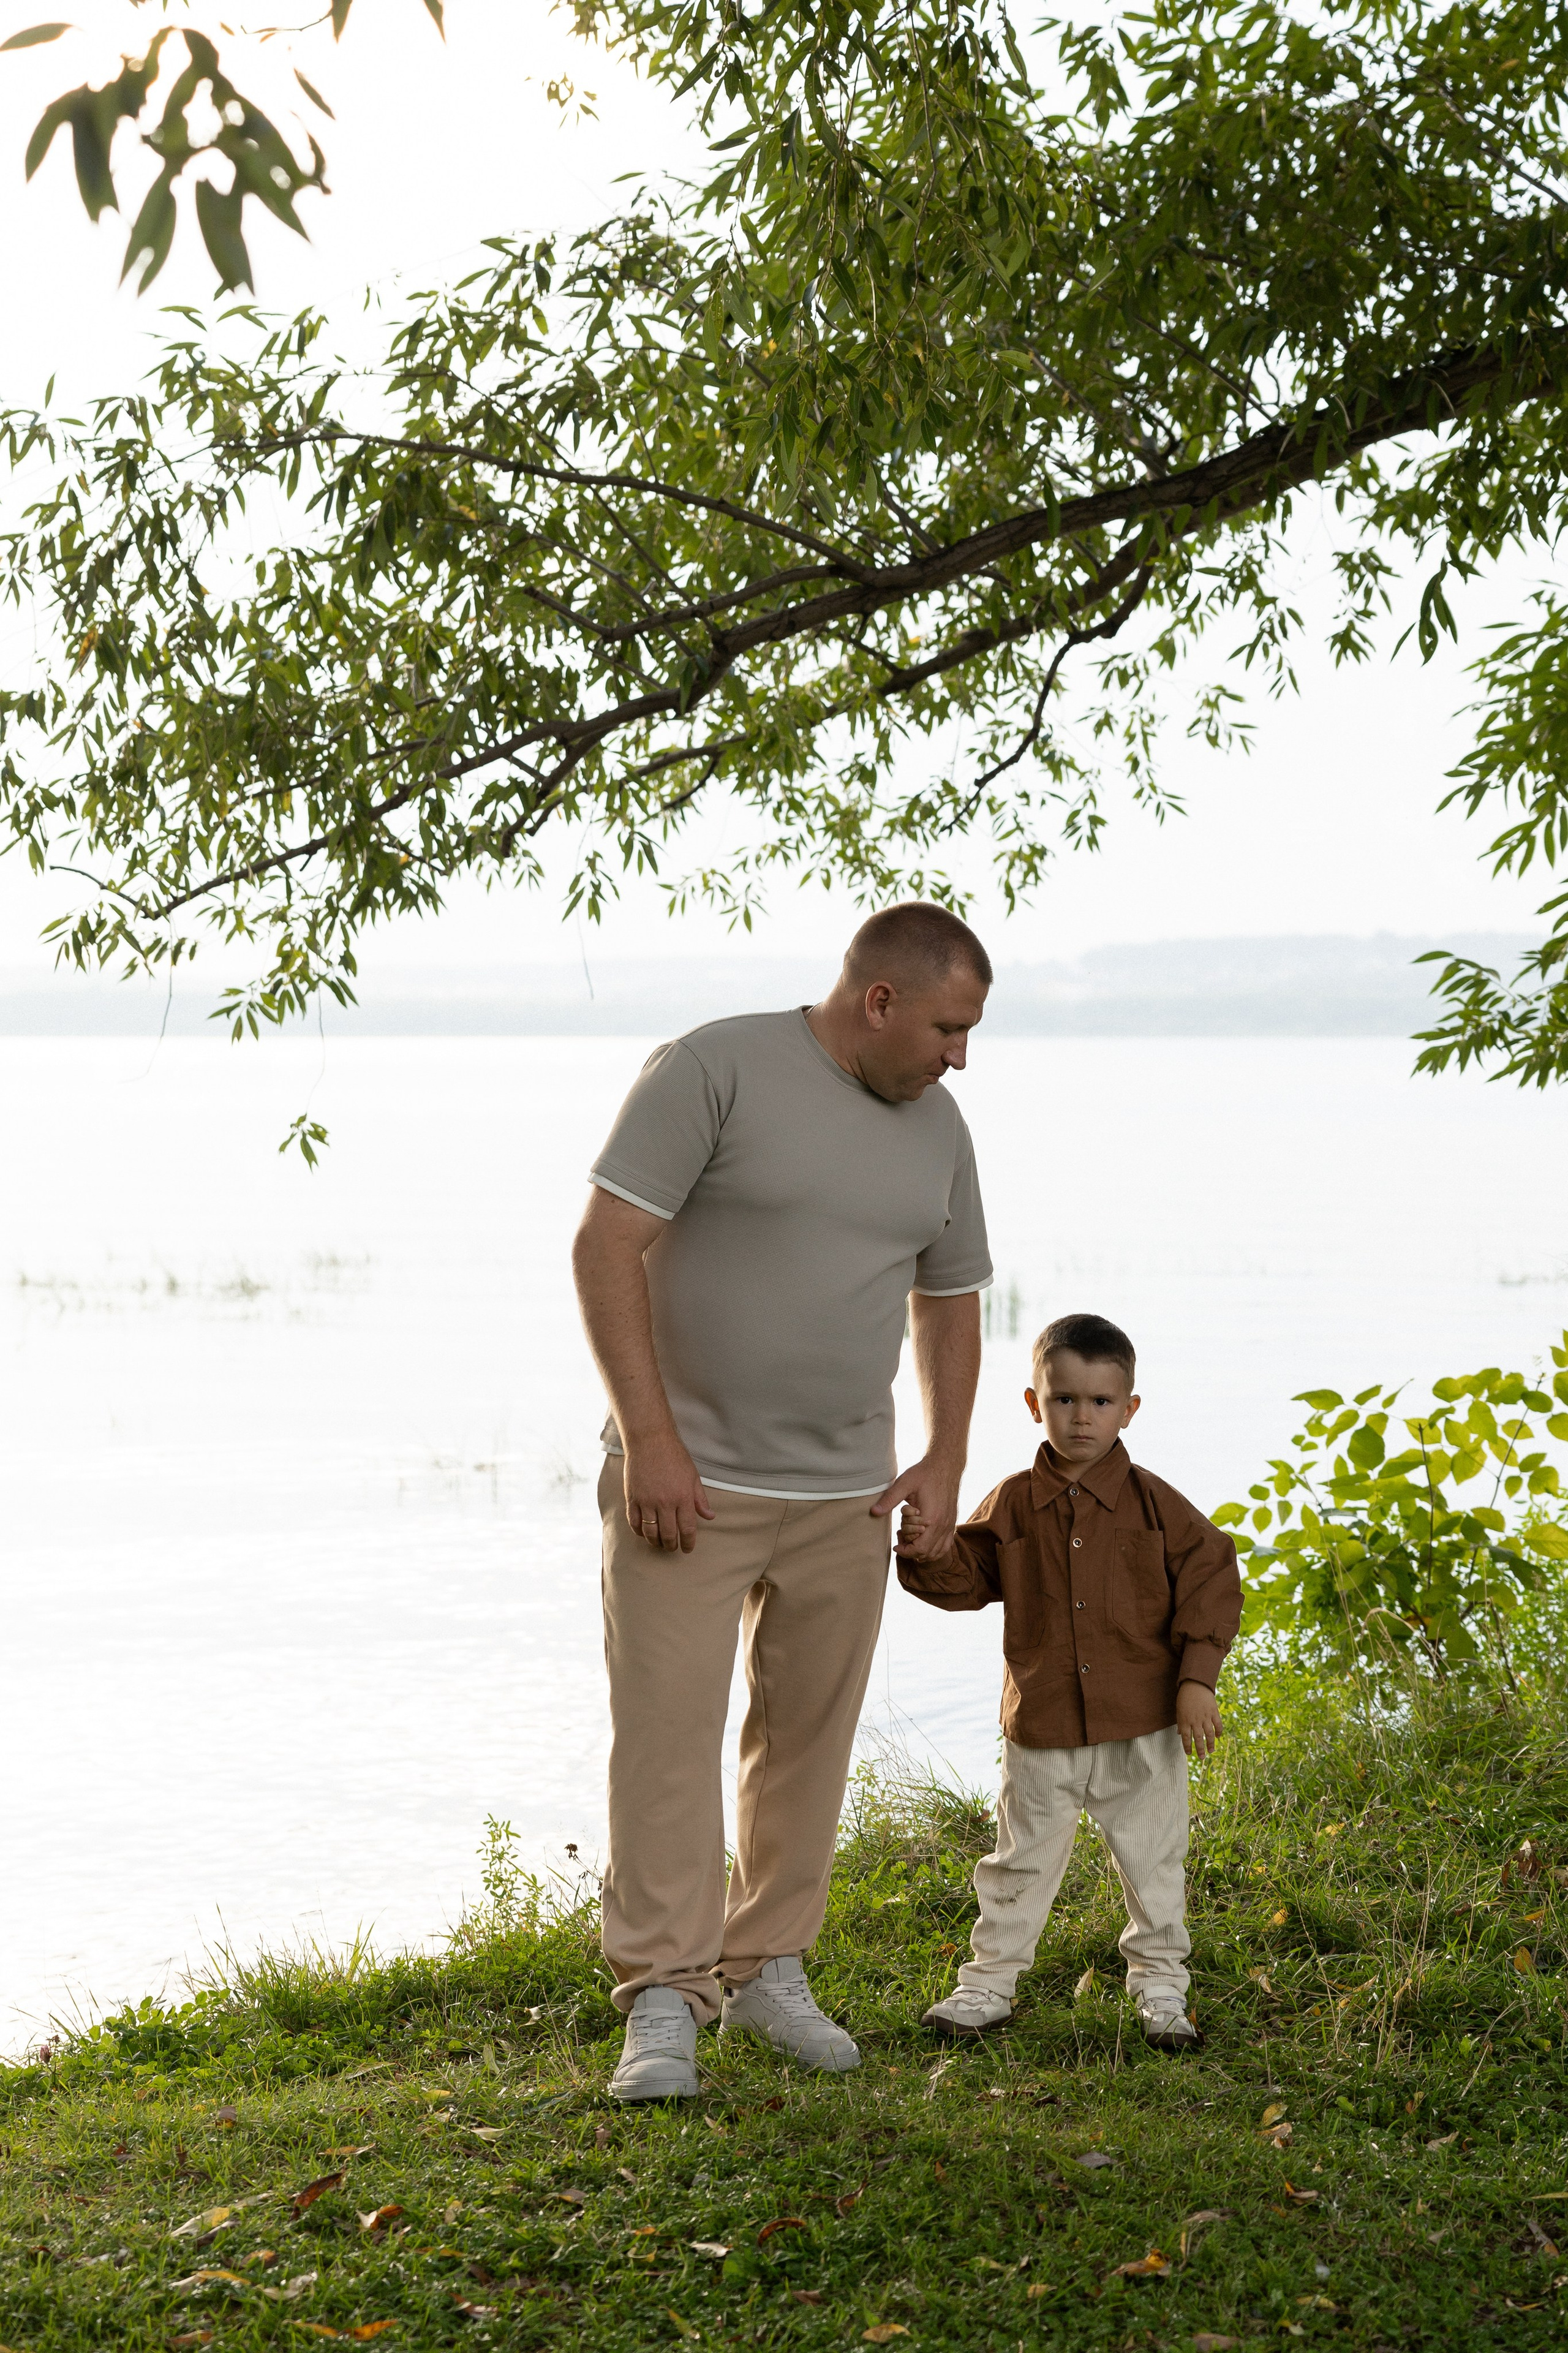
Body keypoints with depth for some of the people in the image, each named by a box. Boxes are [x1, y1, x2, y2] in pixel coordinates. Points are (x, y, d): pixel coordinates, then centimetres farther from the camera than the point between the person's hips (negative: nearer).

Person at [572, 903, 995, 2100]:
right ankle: (665, 1999, -1)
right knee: (668, 1734, -7)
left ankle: (767, 1967, 23)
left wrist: (944, 1462, 9)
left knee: (809, 1737, 9)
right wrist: (651, 1437, -18)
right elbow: (606, 1246, -14)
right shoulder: (713, 1070, -11)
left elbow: (950, 1301, 21)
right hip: (687, 1483, -5)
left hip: (845, 1498, 6)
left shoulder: (937, 1128, 10)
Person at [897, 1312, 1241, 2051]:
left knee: (1154, 1863, 9)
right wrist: (927, 1554, -18)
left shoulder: (1154, 1504, -3)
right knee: (1020, 1860, 10)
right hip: (1041, 1728, 1)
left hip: (1143, 1728, -1)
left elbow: (1210, 1581, -1)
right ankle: (989, 1981, 23)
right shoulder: (1012, 1505, 1)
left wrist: (1197, 1679, -8)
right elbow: (967, 1578, 4)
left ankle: (1160, 1986, 24)